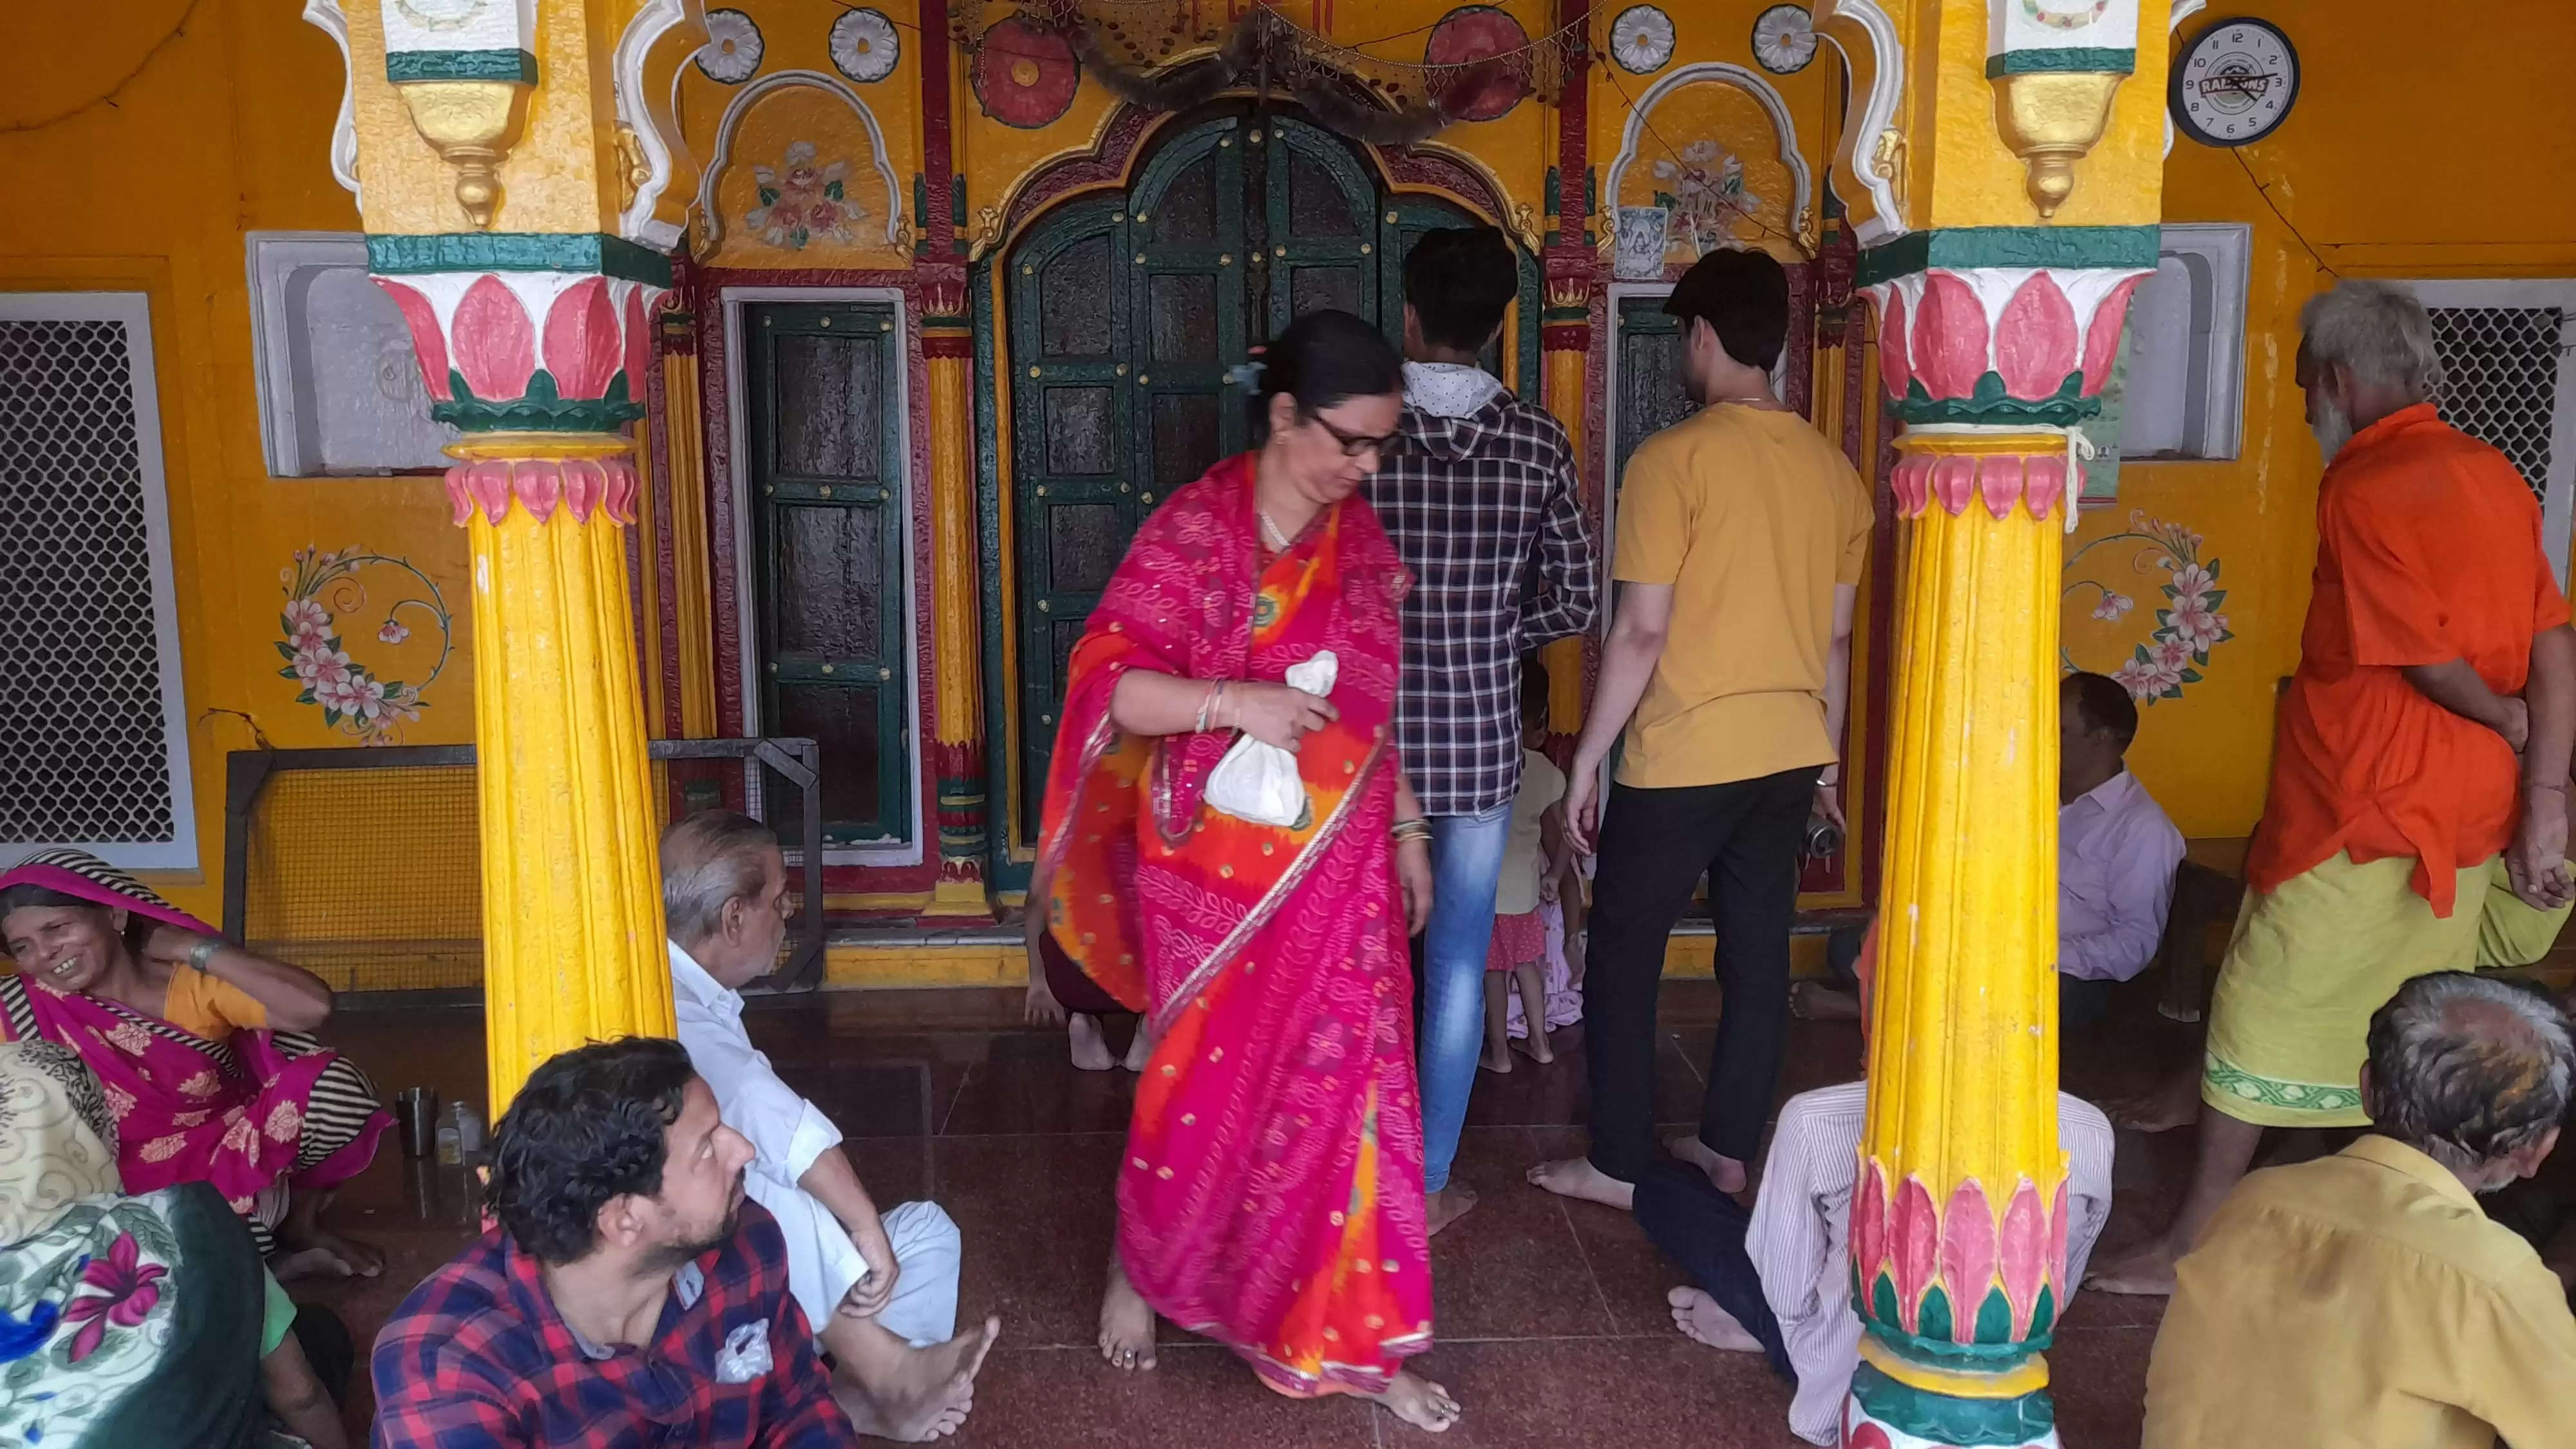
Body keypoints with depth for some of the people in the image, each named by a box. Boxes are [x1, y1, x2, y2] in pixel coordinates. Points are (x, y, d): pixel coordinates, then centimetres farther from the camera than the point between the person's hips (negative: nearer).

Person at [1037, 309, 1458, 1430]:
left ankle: (1355, 1341, 21)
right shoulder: (1196, 530, -13)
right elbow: (1106, 682, -18)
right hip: (1217, 868, -4)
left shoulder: (1359, 537, 6)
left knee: (1347, 1089, 7)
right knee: (1207, 1085, 10)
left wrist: (1407, 831, 14)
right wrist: (1236, 702, -30)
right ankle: (1135, 1269, 38)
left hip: (1337, 867, 5)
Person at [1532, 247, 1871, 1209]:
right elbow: (1834, 638, 11)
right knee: (1758, 956, 15)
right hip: (1790, 757, 6)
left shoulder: (1672, 460, -14)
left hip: (1680, 762, -6)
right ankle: (1729, 1149, 26)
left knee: (1622, 956, 7)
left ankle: (1617, 1166, 15)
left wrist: (1587, 763, -7)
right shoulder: (1833, 471, 6)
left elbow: (1641, 633, -16)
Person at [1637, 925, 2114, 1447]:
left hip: (1851, 1398, -3)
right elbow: (2048, 1307, -1)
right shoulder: (2090, 1134, -17)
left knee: (1663, 1189, 12)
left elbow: (1786, 1297, -12)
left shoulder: (1817, 1122, -26)